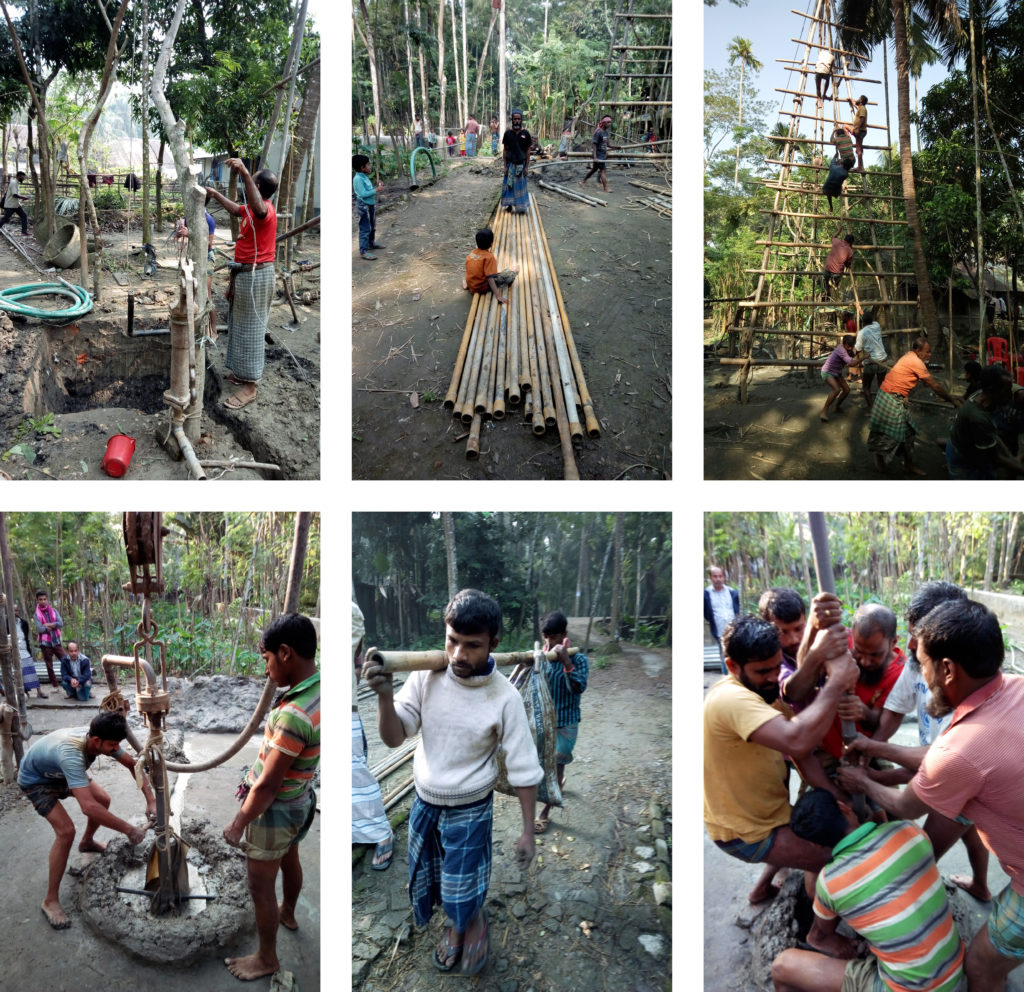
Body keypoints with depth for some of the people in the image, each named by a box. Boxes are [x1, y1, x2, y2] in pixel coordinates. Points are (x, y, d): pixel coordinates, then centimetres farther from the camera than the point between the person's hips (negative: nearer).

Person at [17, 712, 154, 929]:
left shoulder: (99, 739, -25)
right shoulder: (71, 755, -47)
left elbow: (131, 764, -10)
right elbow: (88, 807, -53)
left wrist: (151, 800, -19)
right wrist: (129, 829, -44)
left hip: (59, 773, 7)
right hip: (35, 780, -7)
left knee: (103, 800, 11)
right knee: (66, 831, -19)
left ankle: (87, 842, 41)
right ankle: (51, 900, -3)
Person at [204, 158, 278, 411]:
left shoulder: (265, 210, -20)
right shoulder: (253, 208, 12)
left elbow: (258, 209, -46)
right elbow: (236, 209, 35)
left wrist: (244, 174, -56)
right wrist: (215, 194, 42)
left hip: (256, 274, -10)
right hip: (245, 273, 10)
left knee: (250, 328, -7)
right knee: (242, 325, 18)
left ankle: (250, 385, -3)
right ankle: (245, 373, 29)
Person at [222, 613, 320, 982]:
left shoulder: (294, 715, -38)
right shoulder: (318, 688, -10)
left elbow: (267, 785, -27)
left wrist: (238, 824, -12)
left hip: (274, 810, -9)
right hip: (298, 801, 9)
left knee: (260, 887, 13)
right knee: (289, 860, 32)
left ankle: (266, 958, 34)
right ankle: (288, 914, 58)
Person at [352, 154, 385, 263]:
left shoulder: (365, 177, 10)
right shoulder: (357, 179, -20)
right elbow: (363, 193, -26)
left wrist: (377, 186, 2)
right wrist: (377, 190, -23)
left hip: (371, 205, 10)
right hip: (363, 206, -10)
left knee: (372, 227, 23)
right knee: (365, 229, -9)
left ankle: (371, 243, 41)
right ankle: (364, 251, -8)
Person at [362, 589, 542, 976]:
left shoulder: (505, 698, -23)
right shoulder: (426, 675, -19)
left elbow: (523, 769, -13)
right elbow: (394, 737, -18)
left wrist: (528, 831, -8)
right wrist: (385, 696, -37)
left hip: (469, 811, -3)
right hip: (423, 803, 3)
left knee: (462, 891, 13)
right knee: (427, 881, 24)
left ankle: (475, 920, 48)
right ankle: (457, 924, 54)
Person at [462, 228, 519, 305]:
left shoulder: (472, 253, -3)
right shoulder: (489, 257, -22)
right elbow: (490, 278, -29)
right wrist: (498, 296, -31)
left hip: (471, 287, 8)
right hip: (484, 287, -7)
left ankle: (465, 282, 24)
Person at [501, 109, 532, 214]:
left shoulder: (525, 133, -3)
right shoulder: (508, 133, -2)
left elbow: (528, 151, 0)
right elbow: (505, 150, 1)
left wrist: (527, 166, -4)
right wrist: (505, 166, -3)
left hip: (521, 163, 0)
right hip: (510, 163, 0)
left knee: (521, 185, 6)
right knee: (509, 184, 3)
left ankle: (522, 207, 13)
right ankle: (509, 205, 14)